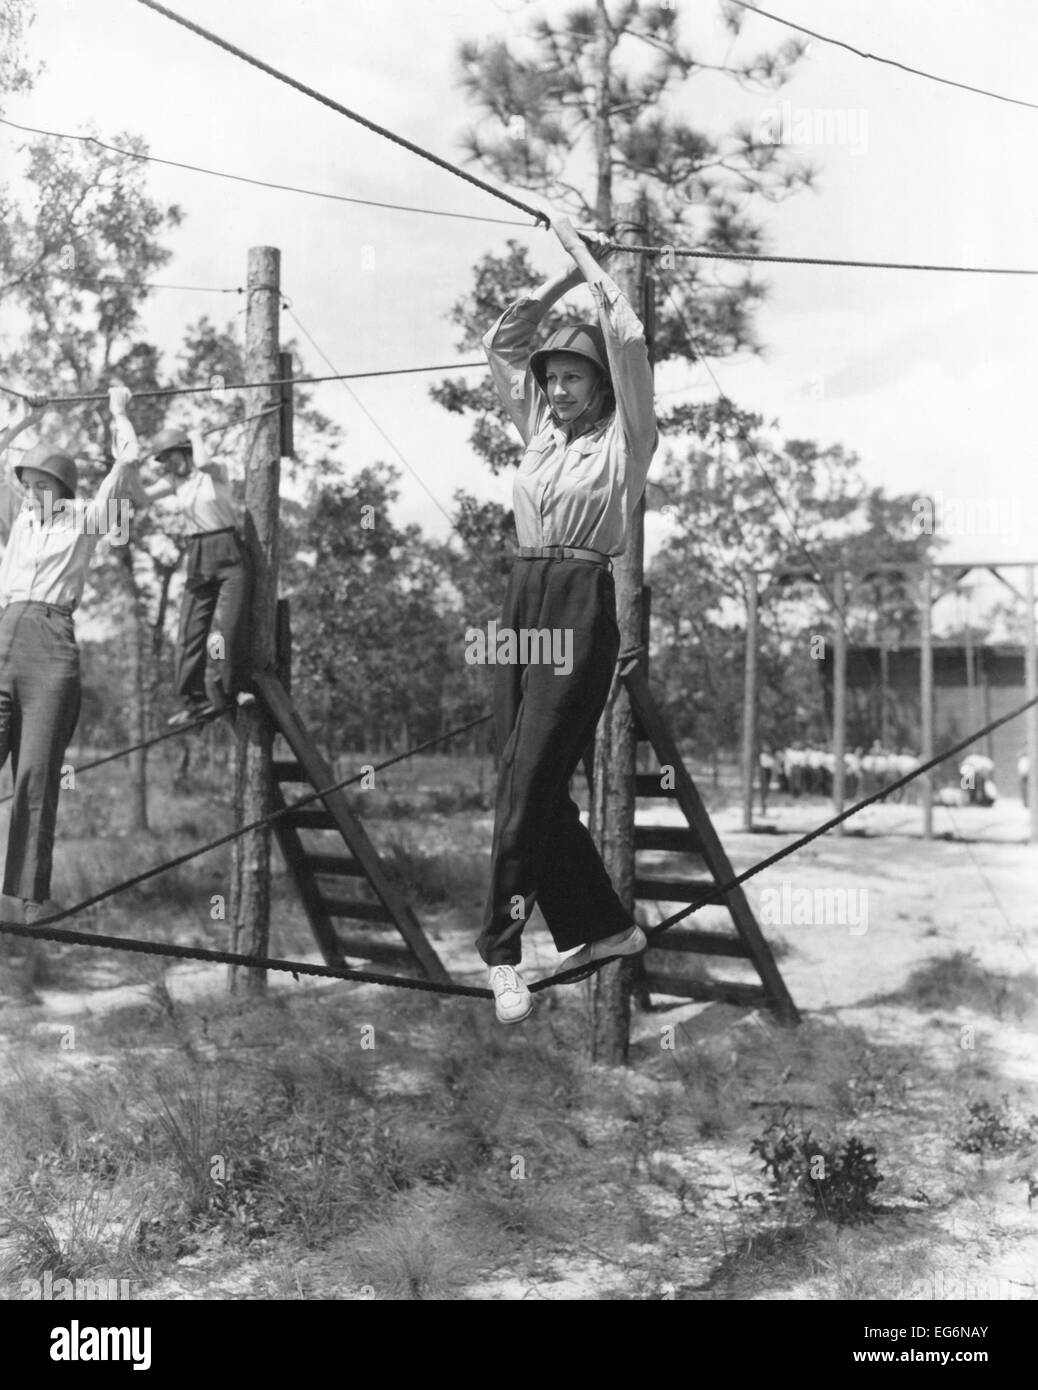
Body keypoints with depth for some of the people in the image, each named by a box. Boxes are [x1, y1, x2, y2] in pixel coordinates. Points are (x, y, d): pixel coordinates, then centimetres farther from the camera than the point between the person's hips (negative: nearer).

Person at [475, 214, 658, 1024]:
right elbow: (501, 344, 24)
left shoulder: (623, 439, 3)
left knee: (530, 775, -12)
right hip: (522, 595, 7)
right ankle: (604, 925, 17)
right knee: (534, 778, 5)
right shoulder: (539, 430, 20)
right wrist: (565, 276, 20)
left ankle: (504, 951, -9)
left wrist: (594, 264, 7)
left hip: (582, 601, -7)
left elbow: (629, 340, -6)